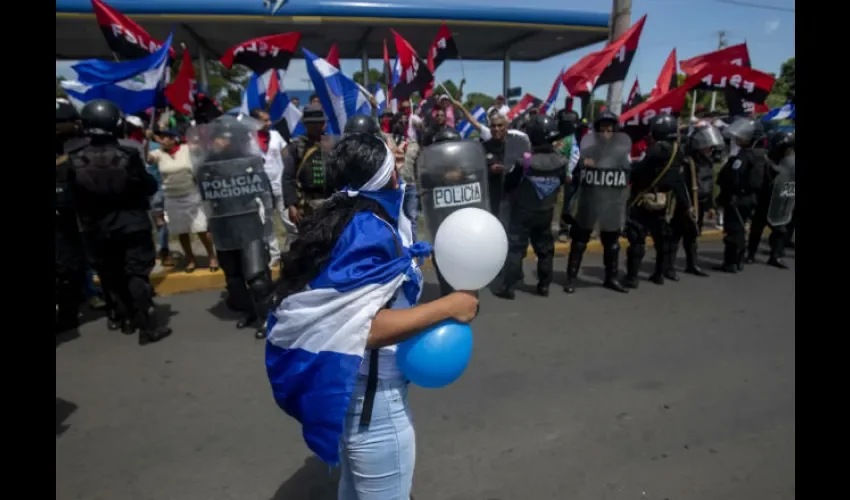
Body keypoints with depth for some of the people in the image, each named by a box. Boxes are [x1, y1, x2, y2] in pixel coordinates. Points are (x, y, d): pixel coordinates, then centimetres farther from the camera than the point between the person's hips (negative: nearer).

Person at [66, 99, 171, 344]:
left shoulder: (75, 160, -7)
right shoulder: (128, 155, -17)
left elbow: (73, 196, 1)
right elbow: (149, 187, -7)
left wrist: (87, 218, 17)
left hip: (97, 229, 3)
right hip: (132, 224, -3)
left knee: (111, 276, 16)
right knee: (137, 274, -2)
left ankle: (124, 318, 28)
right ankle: (148, 325, -6)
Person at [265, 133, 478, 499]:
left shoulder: (341, 217, 4)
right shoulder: (370, 231, -24)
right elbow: (368, 328, -30)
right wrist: (448, 307, -25)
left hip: (348, 385, 9)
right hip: (370, 396, -9)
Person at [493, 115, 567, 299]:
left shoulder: (525, 162, -23)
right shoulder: (561, 162, -11)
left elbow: (508, 185, -12)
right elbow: (561, 183, 6)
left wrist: (517, 195, 8)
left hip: (523, 212, -4)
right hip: (546, 213, 4)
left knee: (515, 248, 3)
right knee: (545, 248, 16)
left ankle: (508, 287, 3)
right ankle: (544, 285, 25)